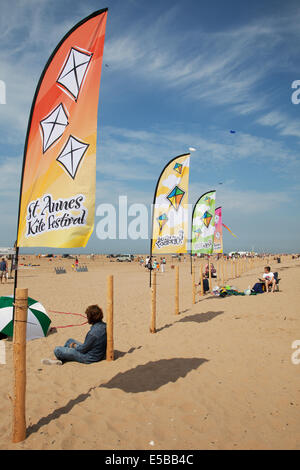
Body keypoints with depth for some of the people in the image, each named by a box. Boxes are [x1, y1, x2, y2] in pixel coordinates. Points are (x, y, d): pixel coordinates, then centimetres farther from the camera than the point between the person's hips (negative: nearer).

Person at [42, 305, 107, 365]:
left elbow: (83, 349, -21)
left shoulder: (93, 333, -33)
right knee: (70, 341, 24)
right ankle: (59, 359, 23)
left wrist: (74, 345, -1)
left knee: (57, 350, -6)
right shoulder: (104, 325, -6)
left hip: (89, 358, -9)